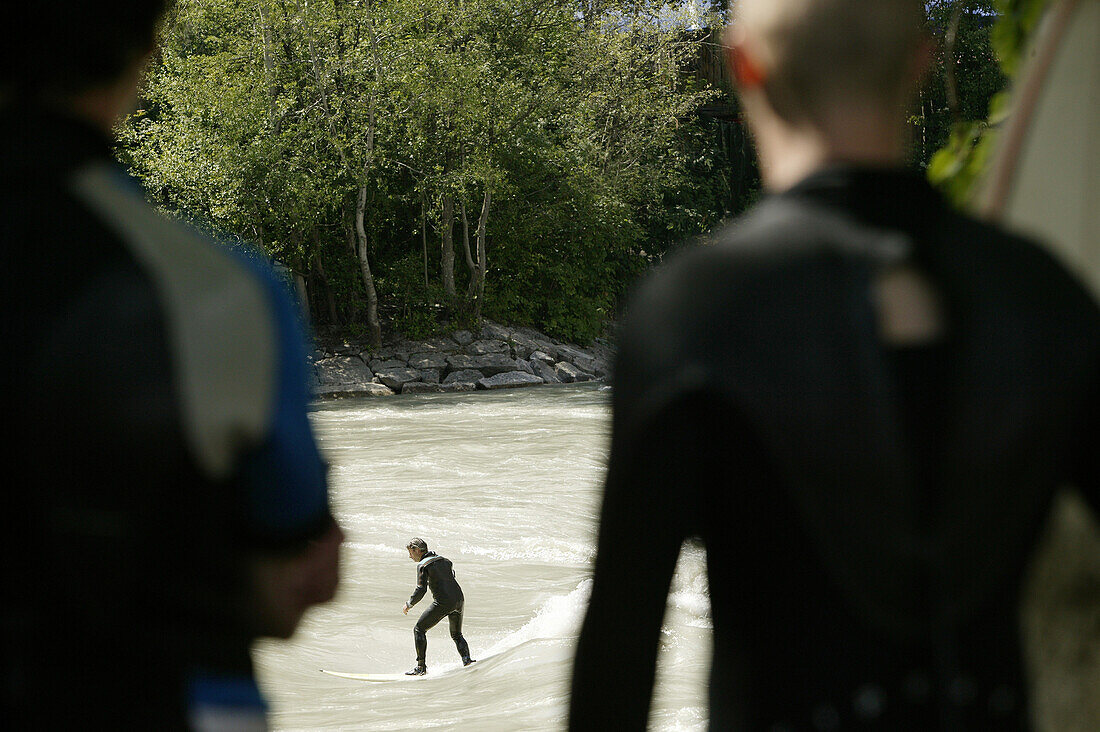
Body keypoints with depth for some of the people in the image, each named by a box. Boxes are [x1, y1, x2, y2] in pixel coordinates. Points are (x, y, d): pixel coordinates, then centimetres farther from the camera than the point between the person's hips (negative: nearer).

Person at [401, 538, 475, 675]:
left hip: (443, 602, -7)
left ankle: (421, 667, 2)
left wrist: (409, 604, 4)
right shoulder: (445, 561, 20)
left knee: (419, 629, 7)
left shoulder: (423, 565, -3)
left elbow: (421, 590, -10)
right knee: (456, 634, 24)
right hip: (459, 599, 7)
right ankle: (467, 659, 0)